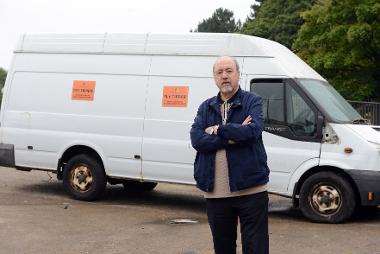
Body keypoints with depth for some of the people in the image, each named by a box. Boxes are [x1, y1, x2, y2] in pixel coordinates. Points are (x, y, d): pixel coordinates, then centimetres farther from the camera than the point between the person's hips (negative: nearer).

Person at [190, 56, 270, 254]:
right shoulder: (206, 107, 11)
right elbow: (196, 139, -5)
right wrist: (232, 136, -14)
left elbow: (252, 130, -18)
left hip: (250, 189, -4)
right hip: (215, 192, 4)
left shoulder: (253, 101, 1)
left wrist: (217, 130, -8)